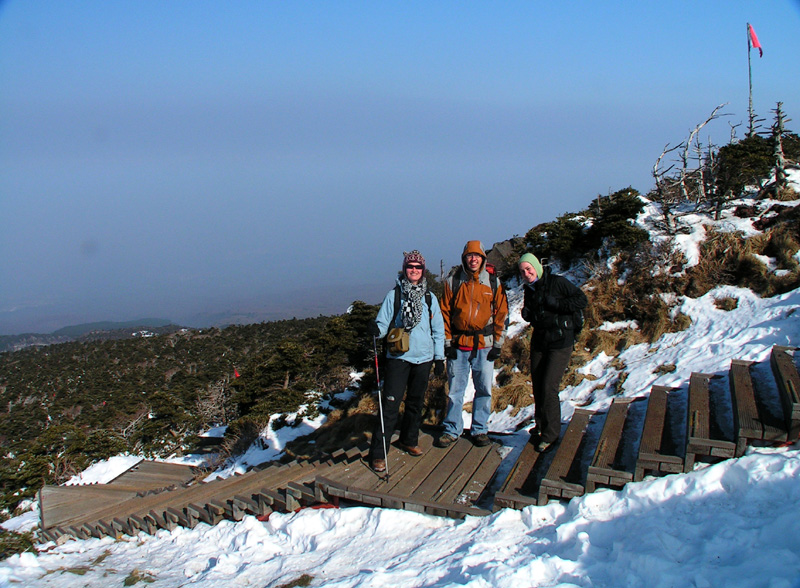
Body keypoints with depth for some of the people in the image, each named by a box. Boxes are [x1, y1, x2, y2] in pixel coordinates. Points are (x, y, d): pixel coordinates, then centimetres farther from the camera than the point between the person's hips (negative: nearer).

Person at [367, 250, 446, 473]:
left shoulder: (430, 298, 6)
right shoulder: (394, 295, -1)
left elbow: (438, 330, 11)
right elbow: (383, 323, -2)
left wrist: (439, 358, 10)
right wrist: (377, 330, -25)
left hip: (423, 358, 3)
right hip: (398, 357, -3)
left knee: (416, 402, 16)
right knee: (390, 404, -8)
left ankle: (409, 440, 35)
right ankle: (378, 453, -2)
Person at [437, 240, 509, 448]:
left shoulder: (493, 282, 4)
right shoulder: (453, 281, 2)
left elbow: (501, 314, 7)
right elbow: (444, 313, 4)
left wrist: (497, 344, 2)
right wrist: (447, 342, -2)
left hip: (484, 345, 1)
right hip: (458, 345, -1)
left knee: (484, 389, 5)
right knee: (455, 390, 3)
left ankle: (479, 429, 19)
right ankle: (452, 430, 16)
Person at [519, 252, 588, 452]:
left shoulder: (557, 282, -11)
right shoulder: (529, 290, 9)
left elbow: (582, 300, -12)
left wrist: (556, 304, -22)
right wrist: (527, 314, -3)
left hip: (560, 343, -7)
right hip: (539, 342, 7)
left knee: (548, 388, -11)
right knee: (537, 387, 10)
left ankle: (550, 434, 2)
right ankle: (541, 427, 27)